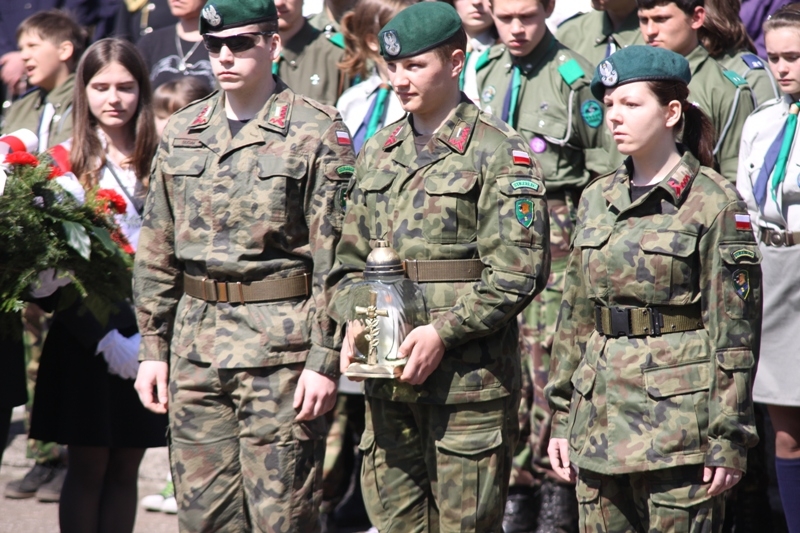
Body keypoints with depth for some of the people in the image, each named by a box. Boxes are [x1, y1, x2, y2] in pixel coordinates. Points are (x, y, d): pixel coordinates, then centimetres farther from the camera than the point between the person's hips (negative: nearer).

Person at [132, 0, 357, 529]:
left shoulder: (317, 132, -4)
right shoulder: (182, 133, 12)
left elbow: (335, 260, -7)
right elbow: (157, 253, 16)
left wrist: (324, 359, -12)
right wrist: (152, 348, 11)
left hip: (280, 345, -5)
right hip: (195, 344, 5)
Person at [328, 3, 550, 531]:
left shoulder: (499, 153, -4)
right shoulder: (379, 152, 15)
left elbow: (516, 274, -11)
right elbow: (351, 259, 19)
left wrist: (443, 332, -17)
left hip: (471, 383, -6)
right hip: (389, 380, 6)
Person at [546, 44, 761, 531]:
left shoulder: (715, 203, -5)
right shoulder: (597, 200, 12)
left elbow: (735, 333, -7)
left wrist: (728, 440, -10)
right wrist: (562, 418, 13)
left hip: (679, 419, -6)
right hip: (601, 420, 6)